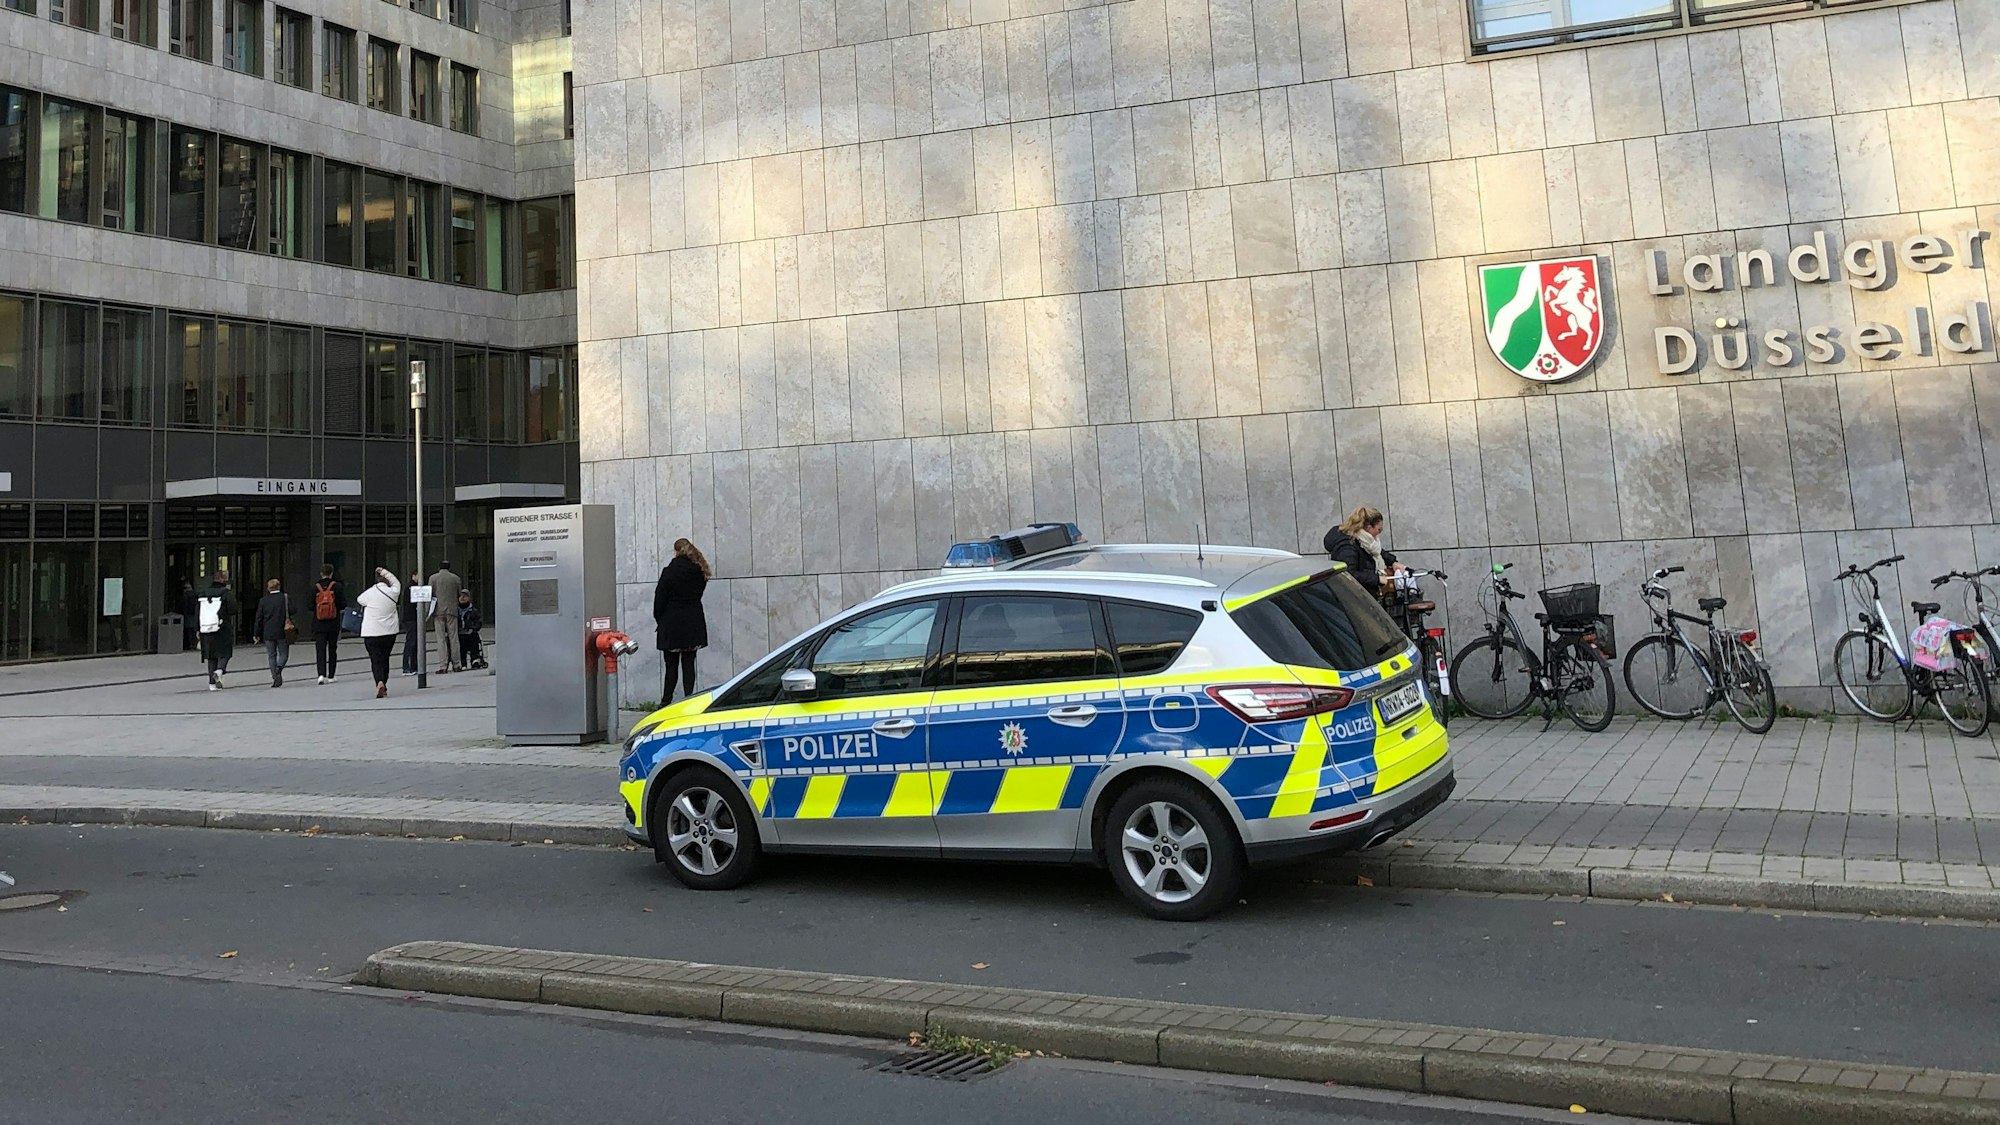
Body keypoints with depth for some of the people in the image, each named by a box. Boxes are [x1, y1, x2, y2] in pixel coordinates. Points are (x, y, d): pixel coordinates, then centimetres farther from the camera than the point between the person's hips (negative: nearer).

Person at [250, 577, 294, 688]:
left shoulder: (263, 600, 1)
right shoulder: (286, 598, -3)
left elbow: (258, 618, 2)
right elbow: (292, 610, -9)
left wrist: (256, 633, 8)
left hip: (268, 633, 1)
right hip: (282, 632, -1)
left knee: (271, 655, 9)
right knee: (283, 653, 9)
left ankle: (275, 677, 3)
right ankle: (279, 668, -20)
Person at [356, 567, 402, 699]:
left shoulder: (370, 593, -7)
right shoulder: (393, 592, -2)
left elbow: (358, 600, 13)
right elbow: (396, 582, 21)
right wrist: (384, 571, 21)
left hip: (371, 633, -2)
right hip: (390, 632, 2)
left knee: (376, 660, -2)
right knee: (385, 659, 15)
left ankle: (380, 682, -25)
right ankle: (383, 687, 21)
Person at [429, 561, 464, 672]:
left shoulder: (433, 578, 1)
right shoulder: (455, 578, 5)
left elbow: (429, 595, -2)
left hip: (439, 611, -1)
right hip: (452, 610, 1)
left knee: (441, 639, 0)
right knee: (453, 638, 4)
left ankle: (443, 666, -3)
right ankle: (457, 665, 4)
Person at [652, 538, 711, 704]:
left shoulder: (669, 571, -10)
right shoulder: (700, 572, 2)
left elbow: (660, 598, -6)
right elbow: (697, 595, 8)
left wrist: (658, 619, 6)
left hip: (672, 624, -3)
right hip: (693, 624, 3)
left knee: (671, 665, 3)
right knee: (689, 665, 6)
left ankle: (666, 702, 6)